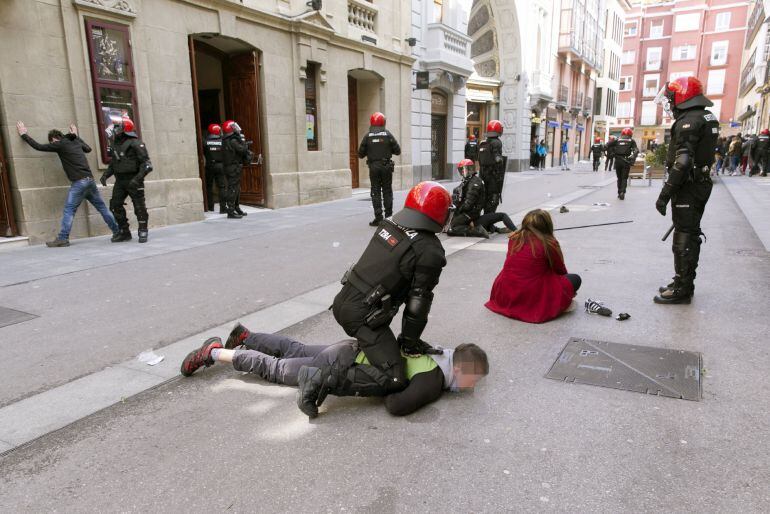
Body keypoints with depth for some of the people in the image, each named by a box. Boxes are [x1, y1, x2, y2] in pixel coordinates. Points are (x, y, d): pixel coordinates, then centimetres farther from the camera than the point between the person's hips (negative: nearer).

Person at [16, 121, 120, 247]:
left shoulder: (60, 144, -1)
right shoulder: (76, 142, 18)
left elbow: (39, 147, 3)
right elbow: (88, 149, 38)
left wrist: (24, 134, 15)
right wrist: (76, 136, 46)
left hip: (79, 182, -7)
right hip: (90, 180, 7)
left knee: (69, 210, -6)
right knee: (102, 206, 11)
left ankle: (62, 238, -8)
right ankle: (118, 231, 13)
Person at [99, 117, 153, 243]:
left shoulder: (135, 143, -10)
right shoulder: (115, 144, 12)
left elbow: (146, 164, -15)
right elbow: (112, 163, 22)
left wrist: (138, 178, -24)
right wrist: (105, 175, 7)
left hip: (133, 180, -7)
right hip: (120, 181, 7)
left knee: (139, 207, -3)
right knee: (115, 205, 3)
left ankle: (143, 232, 8)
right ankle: (124, 232, 13)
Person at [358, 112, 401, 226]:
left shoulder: (367, 136, -2)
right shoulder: (388, 134, -2)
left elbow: (361, 154, 0)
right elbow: (398, 151, -1)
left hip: (373, 167, 0)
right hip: (386, 166, 1)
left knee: (375, 192, 4)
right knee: (387, 191, 9)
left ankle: (378, 218, 0)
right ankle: (388, 216, 10)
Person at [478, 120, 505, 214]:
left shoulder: (482, 144, 11)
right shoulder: (496, 143, -13)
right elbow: (498, 161, -19)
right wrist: (500, 176, -16)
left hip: (484, 174, 8)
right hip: (494, 175, -8)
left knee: (486, 197, 17)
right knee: (493, 199, -4)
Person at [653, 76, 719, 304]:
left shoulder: (688, 121, -17)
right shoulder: (708, 118, 14)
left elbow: (683, 162, -25)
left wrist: (665, 193, -23)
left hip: (688, 187, -10)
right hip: (702, 183, 10)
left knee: (683, 238, -4)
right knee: (691, 235, 16)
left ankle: (682, 289, 2)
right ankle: (685, 283, 27)